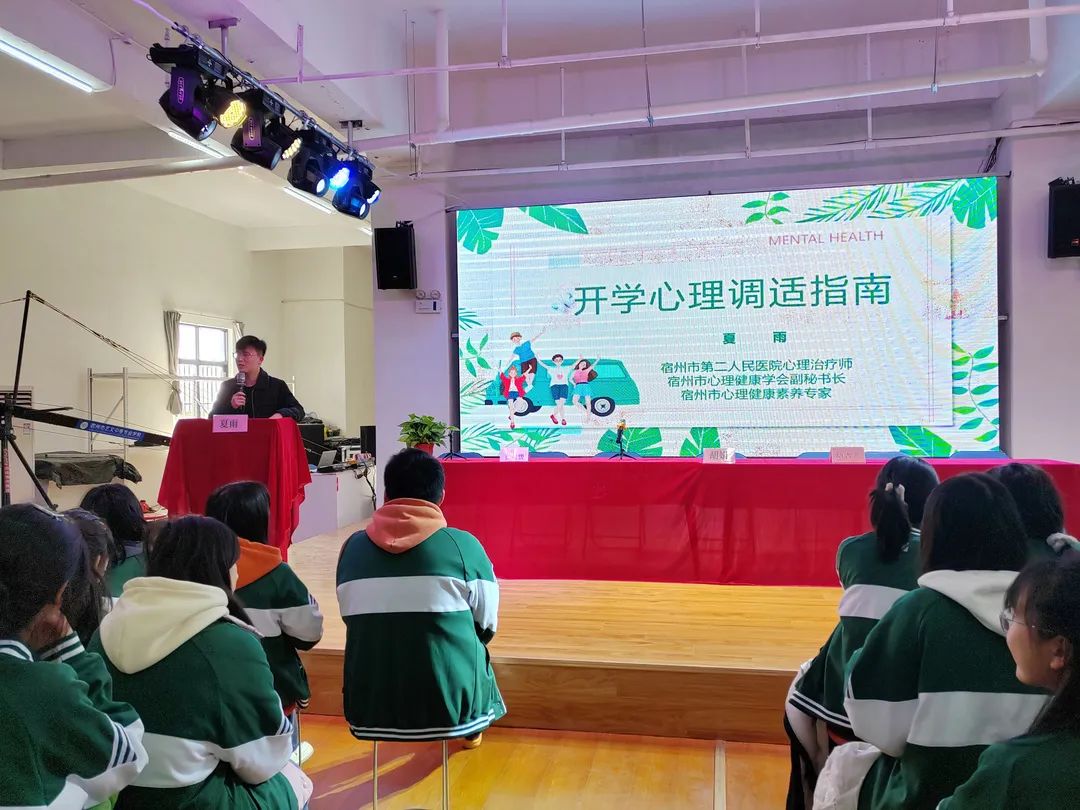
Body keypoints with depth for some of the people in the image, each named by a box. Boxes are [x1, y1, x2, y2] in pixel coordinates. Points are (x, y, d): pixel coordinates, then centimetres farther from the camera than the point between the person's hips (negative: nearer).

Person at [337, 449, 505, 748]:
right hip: (452, 703, -2)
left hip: (369, 707, 3)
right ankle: (472, 729, 52)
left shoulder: (352, 547, -1)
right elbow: (487, 626, -1)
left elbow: (354, 621, 10)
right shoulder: (464, 545, -9)